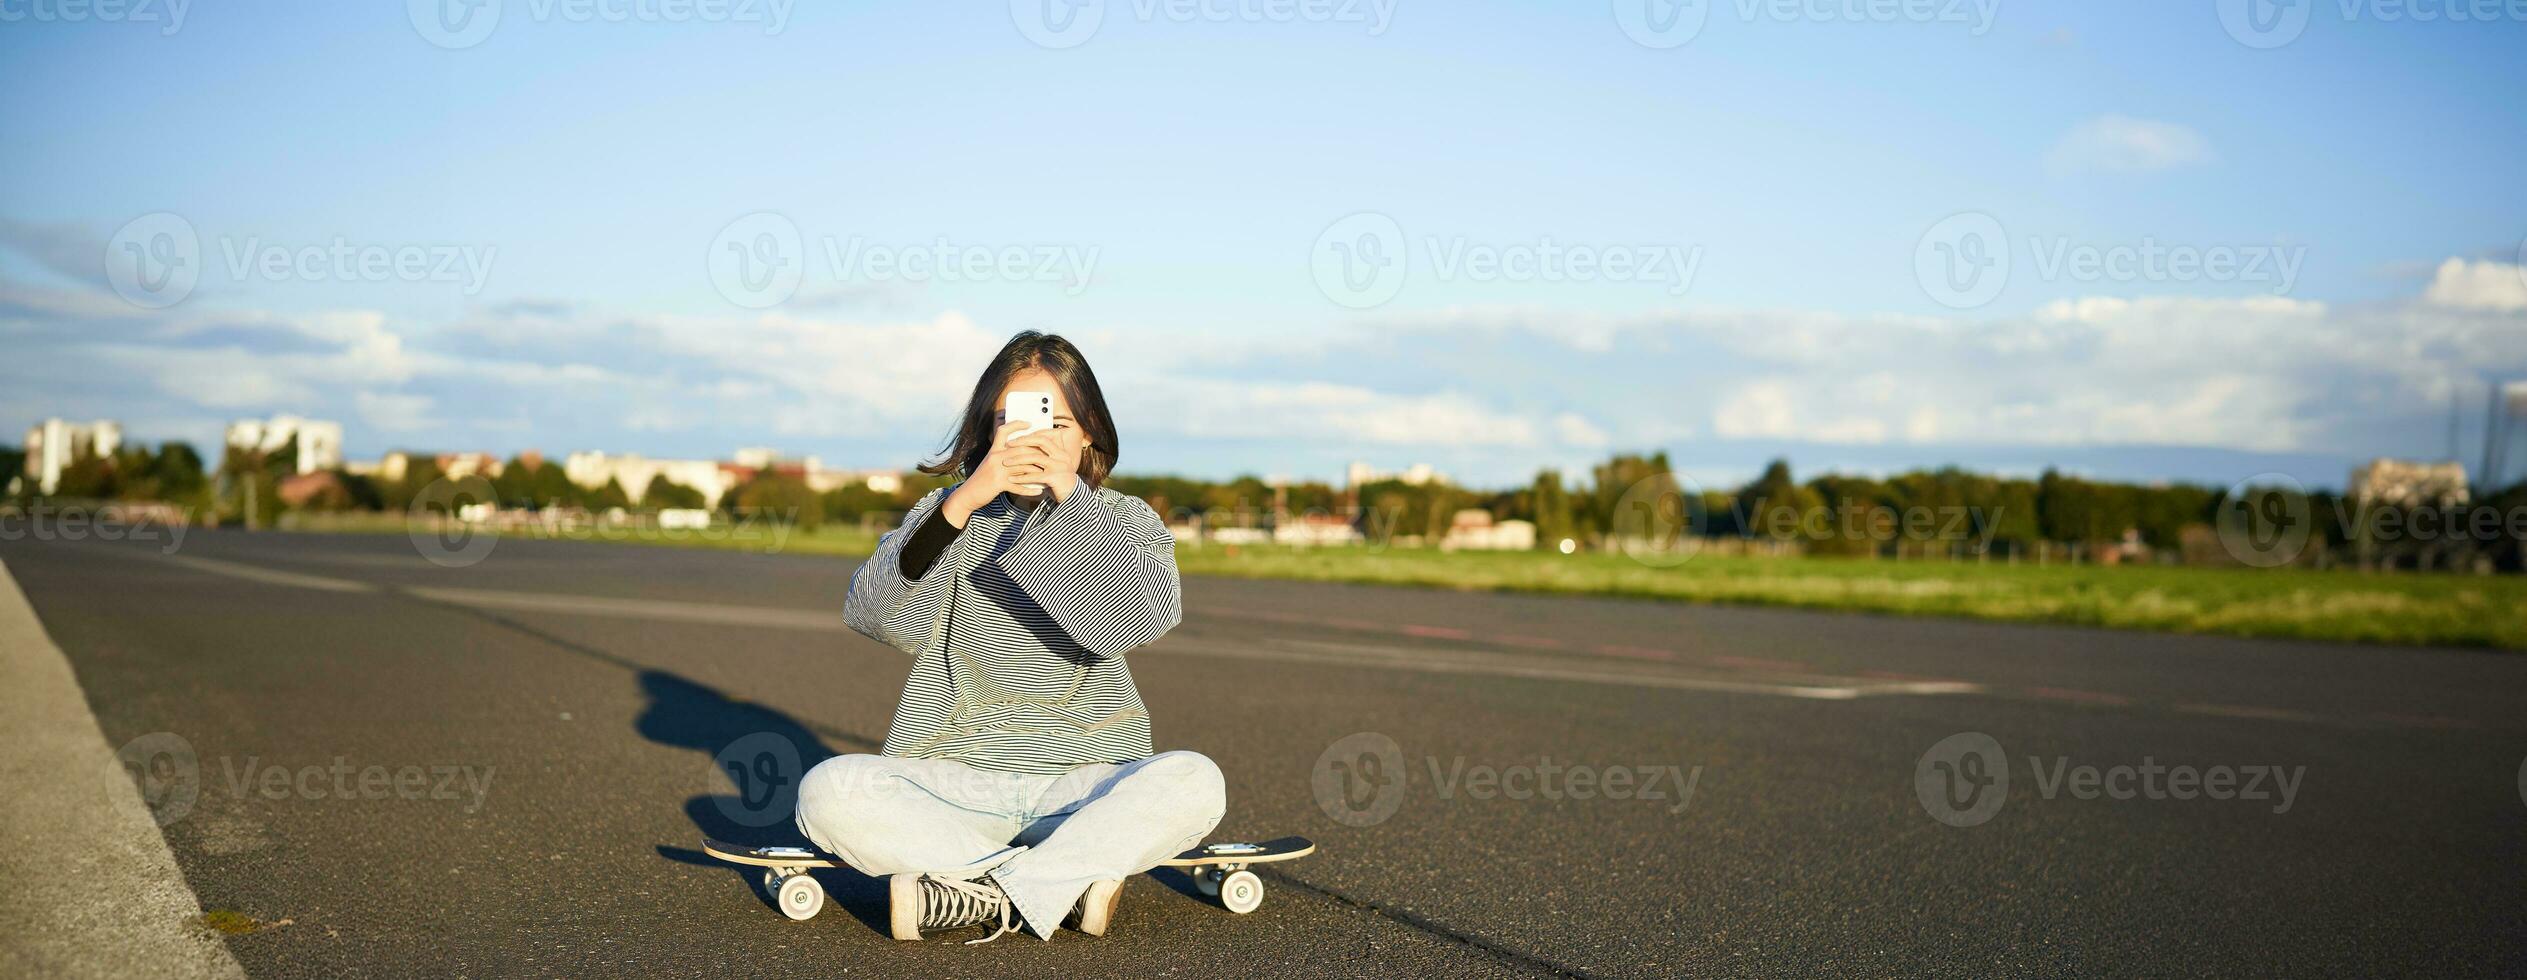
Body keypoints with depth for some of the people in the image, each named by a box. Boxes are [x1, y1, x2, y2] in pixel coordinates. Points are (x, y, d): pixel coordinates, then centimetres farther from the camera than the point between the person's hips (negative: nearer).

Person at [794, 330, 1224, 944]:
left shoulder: (1126, 521, 6)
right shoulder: (948, 513, 7)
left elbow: (1151, 615, -16)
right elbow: (870, 615, -12)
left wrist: (1071, 494, -21)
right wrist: (962, 502, -23)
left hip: (1081, 781, 0)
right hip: (954, 779, 1)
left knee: (1194, 783, -30)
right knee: (828, 790, -27)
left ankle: (975, 895, -25)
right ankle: (1069, 882, -23)